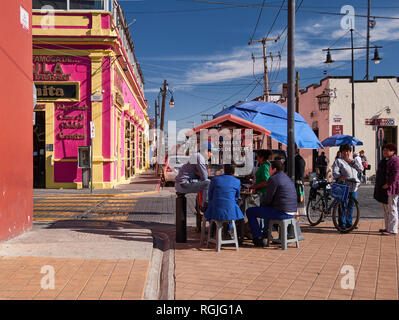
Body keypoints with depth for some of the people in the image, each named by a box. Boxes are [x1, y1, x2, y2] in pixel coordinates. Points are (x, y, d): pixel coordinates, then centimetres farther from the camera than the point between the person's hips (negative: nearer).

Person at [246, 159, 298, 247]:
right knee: (268, 208, 38)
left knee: (250, 212, 2)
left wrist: (262, 201, 10)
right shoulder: (288, 179, 18)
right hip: (292, 212, 10)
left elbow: (267, 200, -11)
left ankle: (258, 238, 4)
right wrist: (264, 200, 21)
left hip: (281, 213, -9)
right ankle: (266, 233, 46)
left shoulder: (273, 179, -11)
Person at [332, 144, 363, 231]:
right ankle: (342, 224, 2)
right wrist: (340, 176, -29)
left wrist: (352, 162, -1)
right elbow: (335, 172, -9)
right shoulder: (338, 161, 2)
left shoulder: (353, 161, 21)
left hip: (354, 187, 6)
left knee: (351, 206, 11)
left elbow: (361, 168, 9)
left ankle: (349, 223, 22)